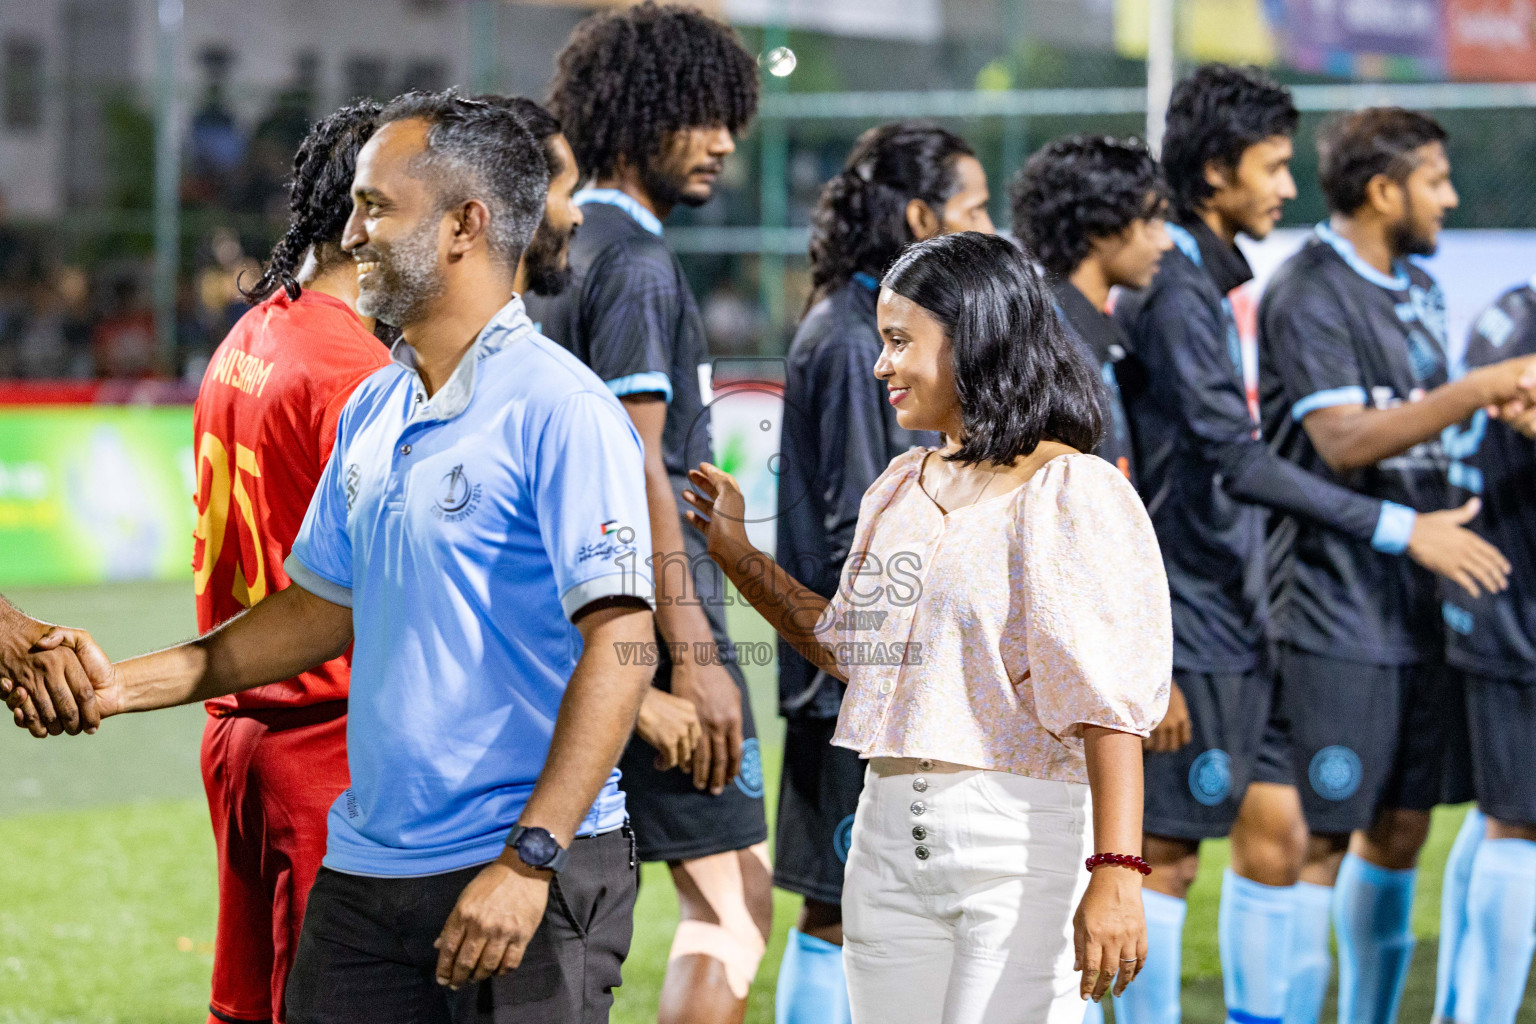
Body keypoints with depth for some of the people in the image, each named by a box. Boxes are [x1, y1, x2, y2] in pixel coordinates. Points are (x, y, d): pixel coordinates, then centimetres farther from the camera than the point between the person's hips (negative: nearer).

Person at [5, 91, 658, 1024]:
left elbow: (618, 644, -19)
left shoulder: (561, 411, -13)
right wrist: (125, 685, 15)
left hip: (527, 882, -7)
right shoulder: (371, 412, 13)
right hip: (365, 872, 7)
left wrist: (529, 860, -25)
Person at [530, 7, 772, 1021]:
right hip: (653, 622, -9)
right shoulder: (637, 265, -12)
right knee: (733, 901, -5)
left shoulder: (562, 253, 16)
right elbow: (637, 470, -19)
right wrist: (694, 656, -20)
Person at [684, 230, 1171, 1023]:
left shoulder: (1071, 495, -9)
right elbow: (846, 645, 27)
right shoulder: (901, 488, 15)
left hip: (1024, 836, -7)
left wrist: (1116, 875, -25)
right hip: (889, 832, 7)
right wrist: (737, 553, 21)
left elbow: (1110, 704, -16)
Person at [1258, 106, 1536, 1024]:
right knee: (1322, 839, -6)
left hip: (1420, 605, 9)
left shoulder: (1416, 290, 15)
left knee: (1400, 830, 12)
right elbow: (1343, 439, -24)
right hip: (1338, 612, -9)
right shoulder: (1309, 296, -12)